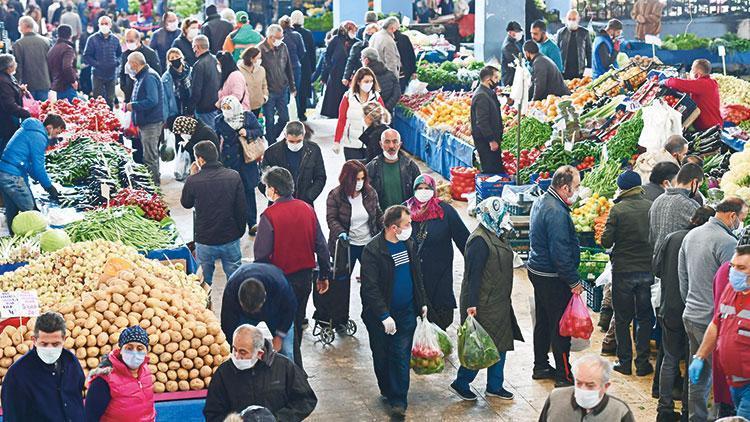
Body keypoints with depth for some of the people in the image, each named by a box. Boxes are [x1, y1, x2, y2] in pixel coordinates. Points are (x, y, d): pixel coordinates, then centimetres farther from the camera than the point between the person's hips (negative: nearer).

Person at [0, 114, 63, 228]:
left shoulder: (30, 130, 20)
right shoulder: (38, 136, -12)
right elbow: (38, 166, -13)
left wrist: (47, 184, 20)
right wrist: (49, 187, -2)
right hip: (13, 176, -10)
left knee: (12, 212, 16)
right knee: (31, 212, -5)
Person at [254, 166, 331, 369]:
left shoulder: (269, 216, -19)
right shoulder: (307, 209, -2)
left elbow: (261, 253, -18)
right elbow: (321, 245, 3)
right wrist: (324, 275, 12)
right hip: (305, 277, 6)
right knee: (297, 323, 22)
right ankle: (293, 363, 38)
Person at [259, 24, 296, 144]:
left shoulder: (283, 47, 3)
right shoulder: (261, 50, -13)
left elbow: (288, 69, 12)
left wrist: (292, 87, 14)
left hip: (282, 90, 5)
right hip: (269, 92, -5)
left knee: (284, 118, 9)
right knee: (270, 121, 4)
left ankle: (271, 137, 31)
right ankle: (272, 145, 17)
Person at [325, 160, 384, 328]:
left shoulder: (370, 193, -1)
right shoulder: (335, 195, -12)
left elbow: (378, 214, 9)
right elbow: (331, 218, -13)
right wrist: (340, 232, -30)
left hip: (369, 244, 3)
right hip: (347, 245, -3)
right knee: (342, 282, 6)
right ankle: (340, 319, 19)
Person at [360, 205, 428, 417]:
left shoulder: (409, 244, 3)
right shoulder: (373, 250, -17)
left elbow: (417, 276, 16)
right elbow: (370, 287, -19)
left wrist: (422, 303, 17)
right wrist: (384, 316, -21)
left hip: (406, 312, 4)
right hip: (380, 316, -4)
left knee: (401, 356, 1)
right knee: (382, 357, 12)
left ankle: (398, 400, 5)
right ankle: (387, 391, 33)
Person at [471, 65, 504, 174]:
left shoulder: (489, 93, 15)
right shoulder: (481, 96, -19)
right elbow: (482, 122, -24)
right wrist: (491, 140, -22)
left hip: (492, 139, 11)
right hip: (485, 141, -11)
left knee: (498, 168, 12)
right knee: (491, 170, -8)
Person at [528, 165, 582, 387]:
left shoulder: (541, 201, 7)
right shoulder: (556, 212, -25)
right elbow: (560, 252, -25)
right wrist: (574, 281, -18)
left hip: (537, 270, 10)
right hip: (552, 277, -10)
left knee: (543, 322, 19)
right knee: (561, 326, -1)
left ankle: (541, 367, 30)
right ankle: (564, 376, 6)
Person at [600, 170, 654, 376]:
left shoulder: (617, 210, -13)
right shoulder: (651, 207, -6)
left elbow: (606, 241, -12)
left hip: (623, 271, -2)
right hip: (647, 269, 3)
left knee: (622, 319, 10)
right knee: (644, 318, 13)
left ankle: (625, 362, 13)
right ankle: (642, 363, 14)